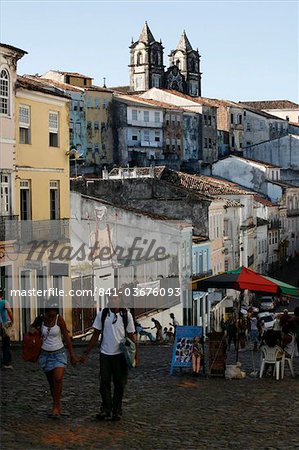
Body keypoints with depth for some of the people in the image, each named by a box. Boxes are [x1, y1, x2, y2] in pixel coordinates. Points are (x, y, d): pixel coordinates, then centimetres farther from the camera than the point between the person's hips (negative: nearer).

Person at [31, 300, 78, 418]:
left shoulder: (59, 319, -11)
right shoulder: (40, 319, -4)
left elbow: (66, 337, -7)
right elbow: (32, 327, 19)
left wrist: (72, 355, -8)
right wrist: (32, 330, -5)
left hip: (59, 353, -3)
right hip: (45, 354, 3)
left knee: (58, 379, -19)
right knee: (51, 382, 9)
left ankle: (55, 407, -10)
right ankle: (58, 407, 22)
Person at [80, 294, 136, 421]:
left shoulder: (126, 315, -1)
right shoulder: (102, 314, 2)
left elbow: (131, 336, 4)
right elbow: (95, 336, 7)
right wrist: (86, 353, 4)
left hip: (120, 355, -1)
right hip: (105, 354, 1)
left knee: (119, 384, 4)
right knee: (104, 383, 0)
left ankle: (116, 411, 15)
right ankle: (106, 410, 9)